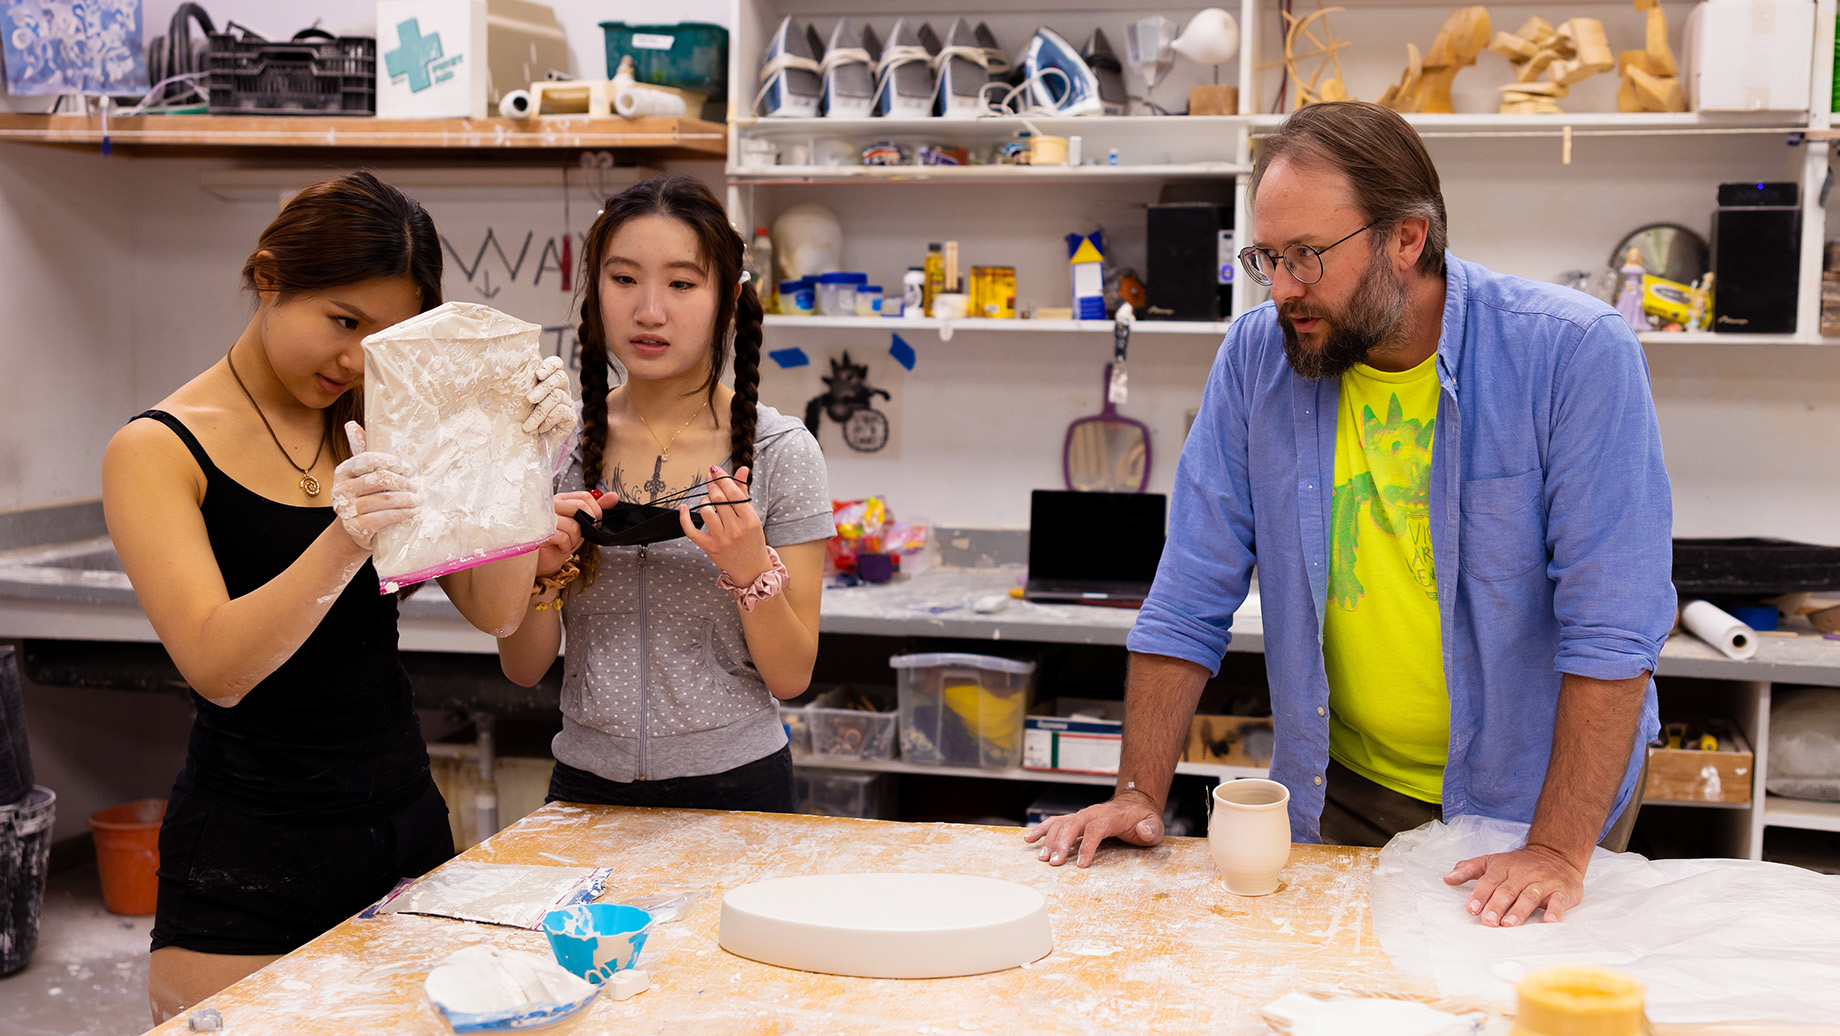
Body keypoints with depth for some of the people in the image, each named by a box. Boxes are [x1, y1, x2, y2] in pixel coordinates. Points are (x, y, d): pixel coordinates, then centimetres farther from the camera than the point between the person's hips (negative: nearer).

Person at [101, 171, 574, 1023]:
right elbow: (216, 667, -20)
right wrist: (343, 542, -35)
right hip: (248, 858, -4)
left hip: (404, 822, 5)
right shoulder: (159, 450, -7)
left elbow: (494, 610, -3)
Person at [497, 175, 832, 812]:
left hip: (733, 783, -2)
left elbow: (792, 677, -7)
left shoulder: (780, 453, -10)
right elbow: (522, 669, 1)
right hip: (588, 785, 2)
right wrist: (544, 569, -16)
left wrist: (751, 566, -23)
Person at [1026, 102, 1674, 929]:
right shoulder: (1255, 356, -5)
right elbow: (1188, 604, -2)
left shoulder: (1577, 355, -16)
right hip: (1343, 794, 2)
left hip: (1536, 796, -2)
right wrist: (1139, 796, -7)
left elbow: (1611, 626, -18)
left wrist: (1559, 850, -23)